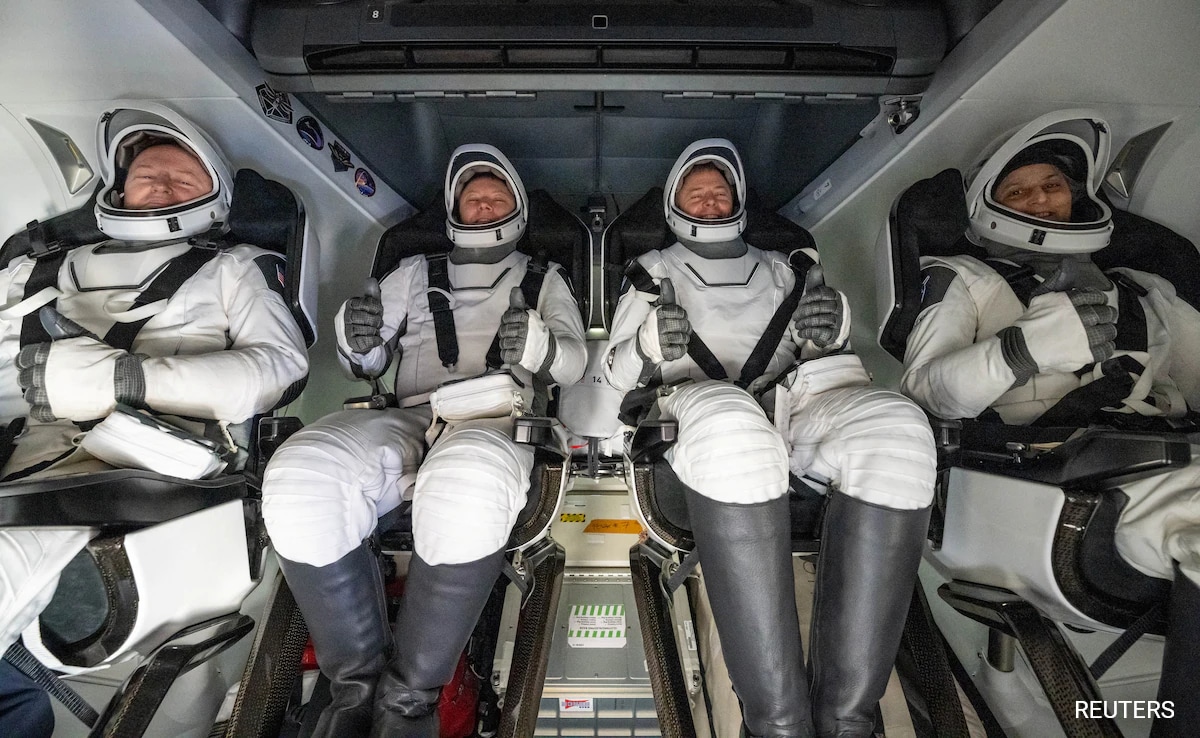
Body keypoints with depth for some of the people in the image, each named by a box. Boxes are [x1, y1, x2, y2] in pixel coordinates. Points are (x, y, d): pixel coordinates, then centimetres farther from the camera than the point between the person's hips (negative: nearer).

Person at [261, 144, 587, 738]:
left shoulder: (542, 278, 26)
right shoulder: (415, 273, 29)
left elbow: (573, 361, 11)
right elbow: (365, 365, 24)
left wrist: (537, 342, -13)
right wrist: (357, 338, -1)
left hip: (496, 420, -2)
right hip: (408, 420, 3)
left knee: (468, 486, -41)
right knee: (299, 482, -31)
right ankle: (357, 682, -13)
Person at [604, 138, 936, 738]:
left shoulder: (775, 266, 31)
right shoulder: (655, 271, 24)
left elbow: (814, 352, 25)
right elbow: (615, 373, 16)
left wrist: (828, 330, 0)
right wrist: (649, 346, -8)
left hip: (793, 402, 3)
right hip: (703, 412, -2)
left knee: (895, 428, -31)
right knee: (728, 423, -41)